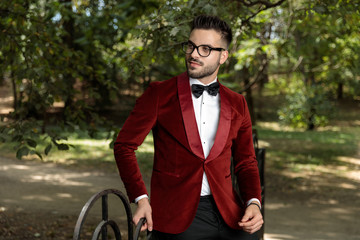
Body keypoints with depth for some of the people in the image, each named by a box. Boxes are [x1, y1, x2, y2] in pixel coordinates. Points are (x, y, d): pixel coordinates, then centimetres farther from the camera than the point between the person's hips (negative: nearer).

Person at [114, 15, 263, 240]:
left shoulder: (237, 104, 10)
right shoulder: (159, 94, 0)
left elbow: (246, 162, 15)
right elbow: (125, 145, 1)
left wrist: (253, 202, -3)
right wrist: (141, 199, -9)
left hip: (227, 213, 3)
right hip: (177, 216, -3)